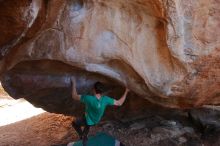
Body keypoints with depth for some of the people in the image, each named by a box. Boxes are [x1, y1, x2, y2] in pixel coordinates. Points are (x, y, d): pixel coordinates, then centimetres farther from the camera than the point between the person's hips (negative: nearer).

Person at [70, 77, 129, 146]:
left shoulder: (89, 99, -40)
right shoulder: (105, 99, -29)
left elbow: (74, 96, -29)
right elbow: (119, 103, -20)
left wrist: (73, 83, -21)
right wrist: (126, 91, -13)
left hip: (88, 120, -5)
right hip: (95, 121, 5)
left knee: (74, 123, 23)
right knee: (87, 126, 38)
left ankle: (83, 136, 15)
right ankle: (84, 136, 47)